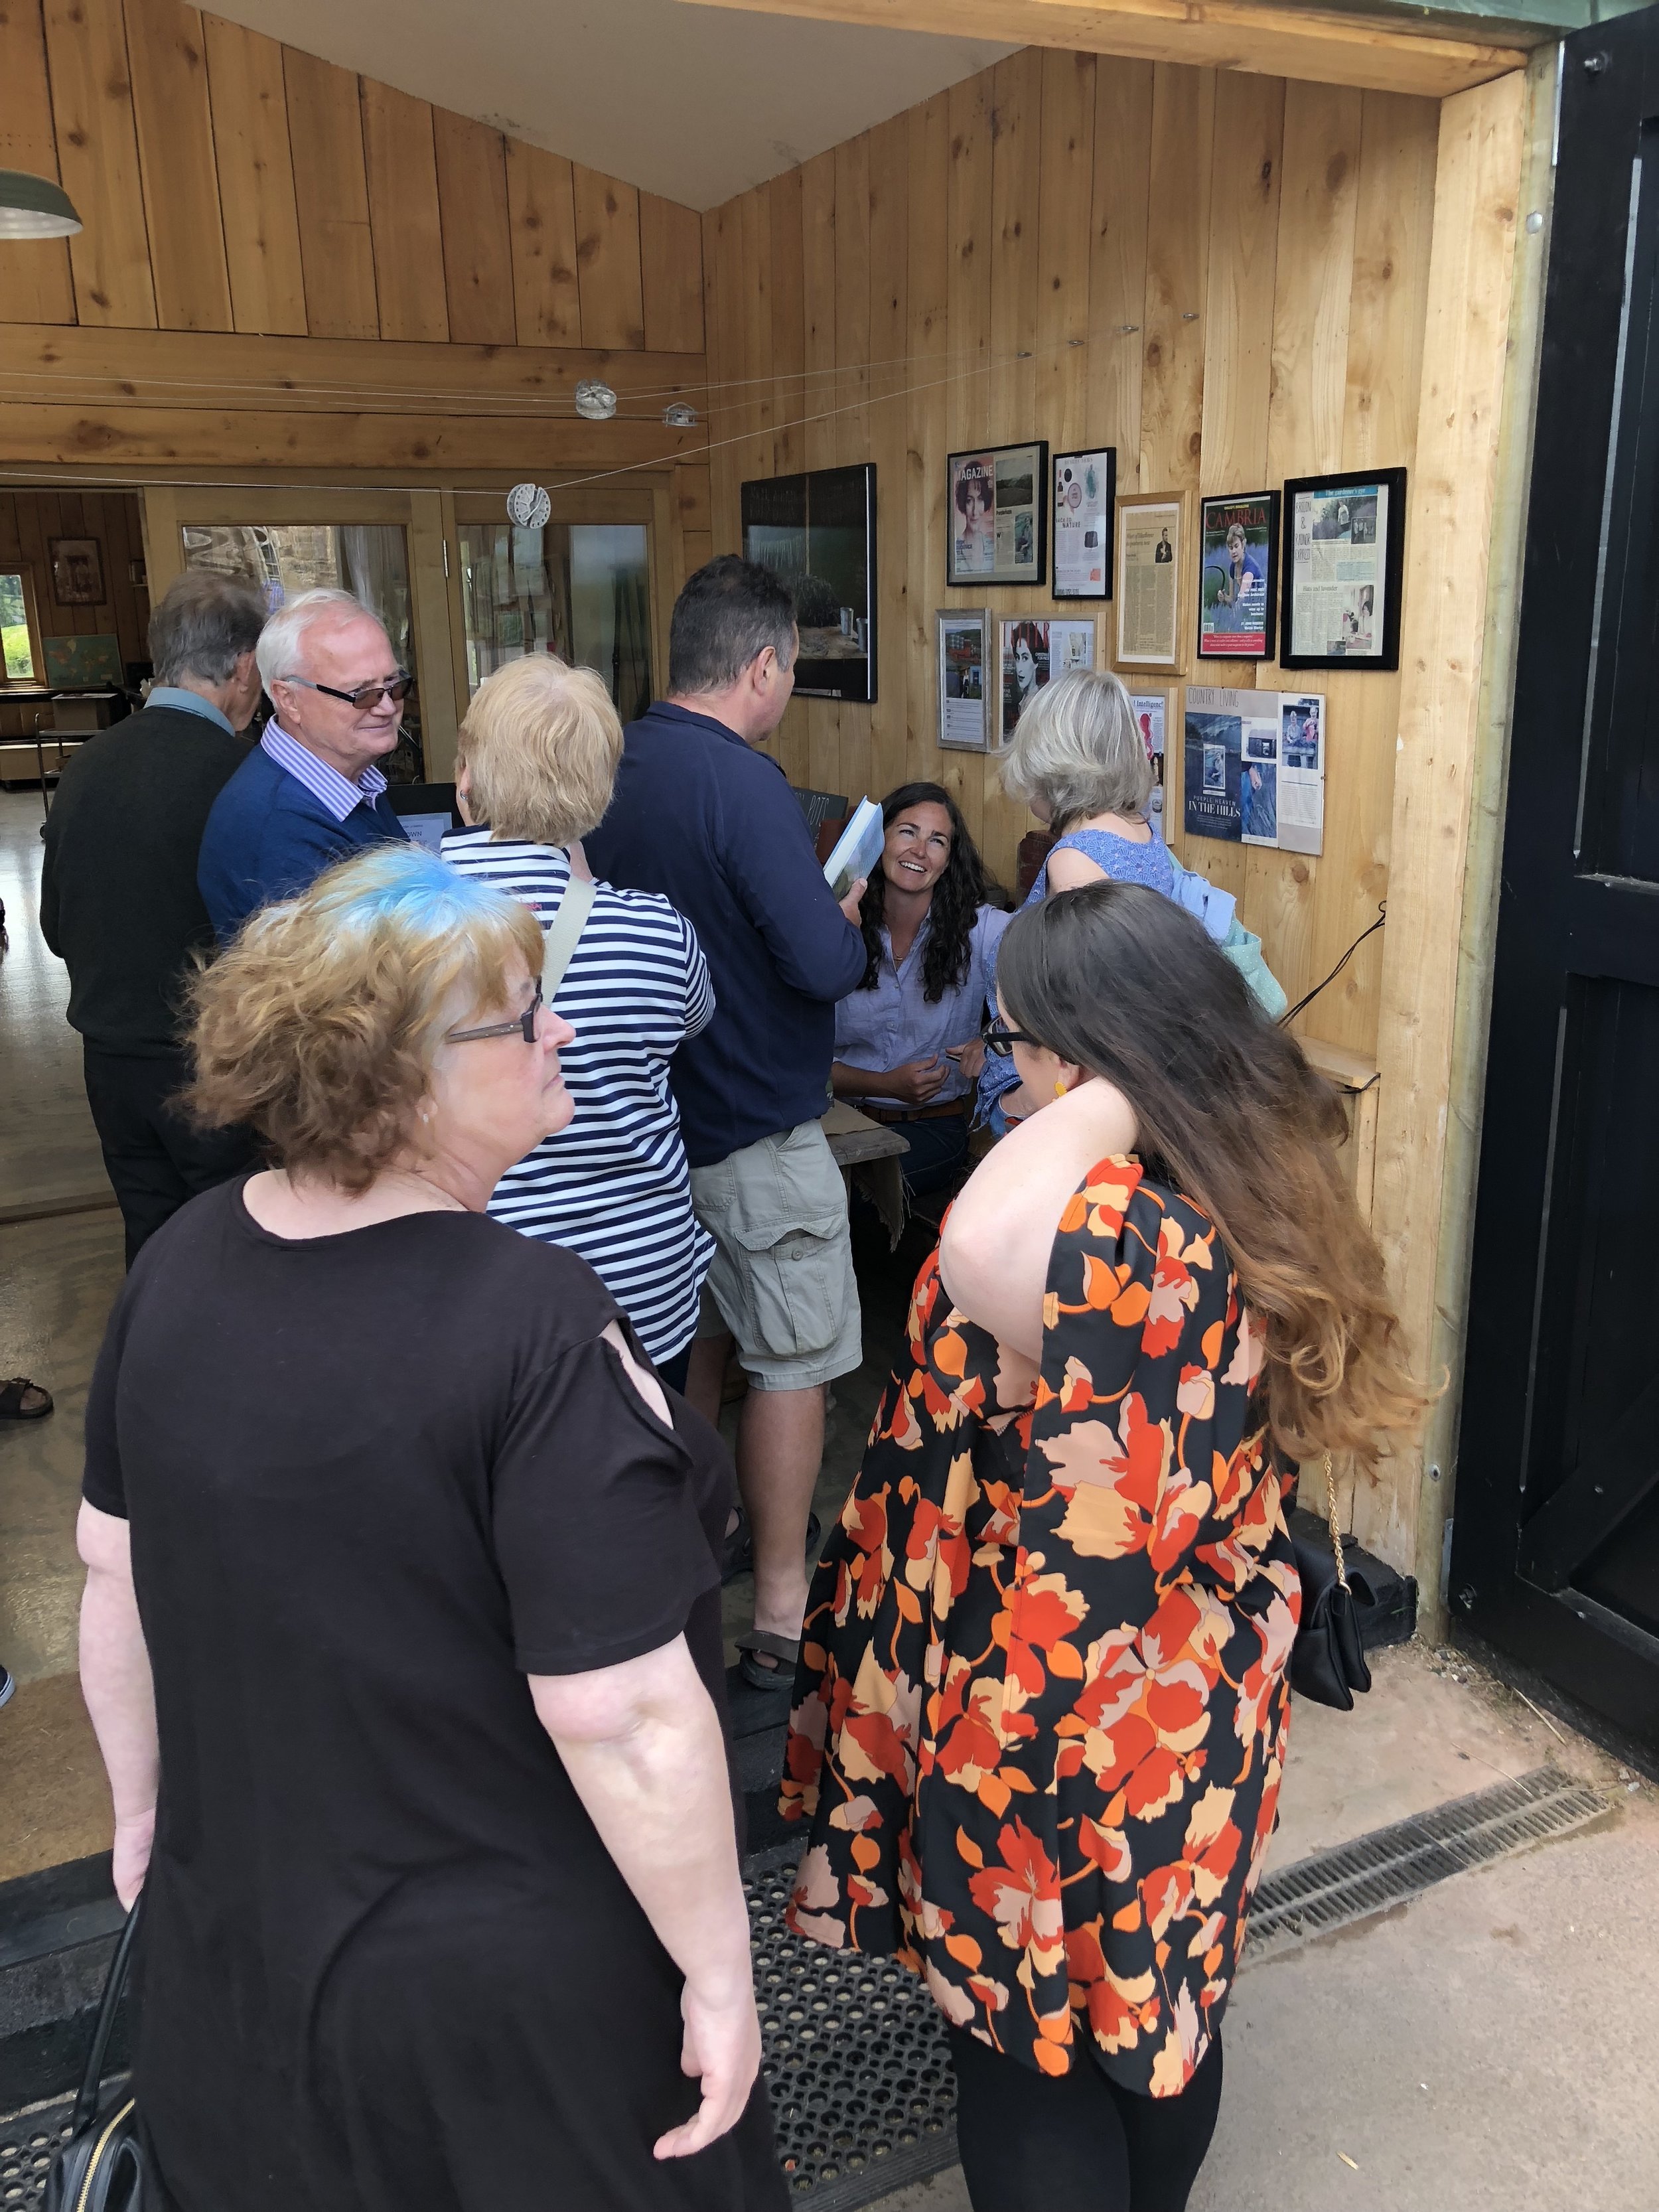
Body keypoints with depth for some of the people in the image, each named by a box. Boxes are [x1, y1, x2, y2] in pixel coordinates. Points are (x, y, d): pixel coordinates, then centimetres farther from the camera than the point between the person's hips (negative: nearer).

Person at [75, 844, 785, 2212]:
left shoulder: (181, 1264, -9)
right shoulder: (534, 1327, -29)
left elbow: (115, 1570, 2)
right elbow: (619, 1713, -27)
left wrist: (145, 1809, 16)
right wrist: (719, 1974, -14)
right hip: (513, 1988, -5)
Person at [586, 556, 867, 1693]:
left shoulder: (612, 768, 2)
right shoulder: (743, 786, -22)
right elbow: (825, 965, -29)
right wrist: (850, 919, -5)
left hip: (648, 1113, 8)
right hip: (757, 1130, -8)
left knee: (690, 1334, 24)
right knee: (793, 1363, 5)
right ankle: (783, 1610, 15)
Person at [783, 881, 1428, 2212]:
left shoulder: (1135, 1237, -33)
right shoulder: (1256, 1191, -4)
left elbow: (990, 1252, -56)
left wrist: (1104, 1100, -40)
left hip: (1066, 1738, -9)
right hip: (1194, 1709, 9)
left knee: (1035, 2050, 14)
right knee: (1159, 1997, 29)